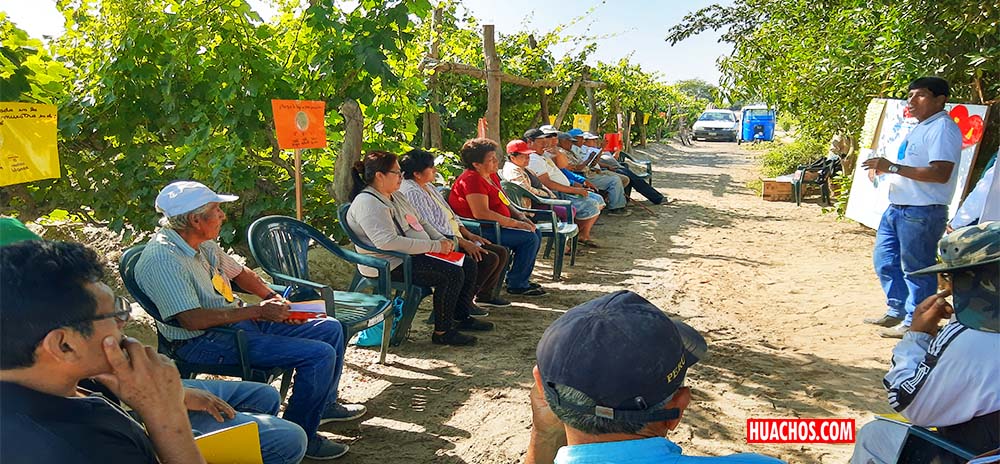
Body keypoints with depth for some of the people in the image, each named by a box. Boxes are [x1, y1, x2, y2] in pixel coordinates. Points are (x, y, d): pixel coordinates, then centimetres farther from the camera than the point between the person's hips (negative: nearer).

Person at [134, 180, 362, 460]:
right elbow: (193, 320, -30)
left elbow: (240, 273, 22)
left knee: (330, 329, 11)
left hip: (239, 320, 10)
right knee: (319, 355, -22)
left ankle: (325, 404, 31)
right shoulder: (162, 259, -22)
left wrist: (273, 300, 5)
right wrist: (258, 311, -24)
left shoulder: (203, 243, 7)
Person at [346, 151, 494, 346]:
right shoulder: (368, 203, -18)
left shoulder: (395, 196, 15)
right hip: (390, 265, -10)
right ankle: (442, 332, -13)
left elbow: (421, 222, 23)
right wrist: (435, 246, -26)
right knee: (452, 274, -24)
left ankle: (462, 317, 15)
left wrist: (442, 240, 3)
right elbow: (388, 242, -29)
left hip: (414, 254, 10)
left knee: (469, 265, 3)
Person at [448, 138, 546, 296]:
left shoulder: (491, 176, 12)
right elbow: (481, 213, -29)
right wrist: (516, 224, -23)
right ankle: (516, 285, -6)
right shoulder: (472, 179, -20)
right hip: (481, 231, -11)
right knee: (529, 238, -18)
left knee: (536, 233, 9)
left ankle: (520, 279, 18)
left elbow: (503, 203, 24)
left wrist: (520, 216, 4)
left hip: (496, 225, 11)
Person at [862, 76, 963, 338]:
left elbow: (941, 173, -25)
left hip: (923, 212, -10)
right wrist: (882, 169, 9)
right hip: (897, 208, 10)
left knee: (916, 268, -1)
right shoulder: (920, 128, 17)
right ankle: (897, 312, 30)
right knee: (884, 260, 16)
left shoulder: (942, 128, -15)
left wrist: (893, 167, -24)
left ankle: (914, 323, 10)